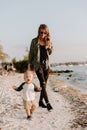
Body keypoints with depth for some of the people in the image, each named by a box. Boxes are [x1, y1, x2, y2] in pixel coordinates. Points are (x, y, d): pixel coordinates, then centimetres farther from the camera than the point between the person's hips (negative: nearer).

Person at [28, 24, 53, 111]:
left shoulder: (48, 41, 4)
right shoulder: (34, 41, -4)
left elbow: (50, 53, 11)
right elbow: (31, 53, 1)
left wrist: (49, 46, -9)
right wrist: (29, 64, -1)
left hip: (46, 64, 4)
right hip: (37, 64, -4)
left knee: (44, 84, 7)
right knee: (43, 84, -11)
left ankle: (41, 101, 20)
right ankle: (47, 103, -11)